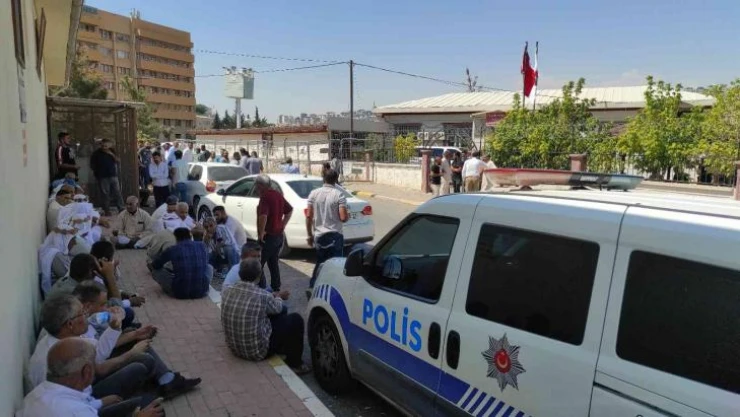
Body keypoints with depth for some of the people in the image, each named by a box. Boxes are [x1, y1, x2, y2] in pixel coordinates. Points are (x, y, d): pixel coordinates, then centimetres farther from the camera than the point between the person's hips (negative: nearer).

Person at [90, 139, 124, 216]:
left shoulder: (111, 152, 10)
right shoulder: (96, 154, 1)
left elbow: (118, 161, 3)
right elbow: (92, 165, 4)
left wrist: (112, 155, -9)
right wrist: (97, 172, -4)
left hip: (113, 175, 3)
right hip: (102, 177, -2)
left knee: (117, 193, 0)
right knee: (105, 194, -1)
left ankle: (121, 209, 4)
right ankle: (107, 211, 6)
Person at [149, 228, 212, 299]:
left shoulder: (172, 249, 0)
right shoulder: (202, 246, 7)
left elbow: (154, 266, 15)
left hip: (180, 292, -2)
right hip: (202, 292, 2)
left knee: (155, 271, 17)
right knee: (209, 267, 31)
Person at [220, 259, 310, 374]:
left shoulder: (227, 293, -9)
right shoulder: (263, 296, -25)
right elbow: (277, 308, -1)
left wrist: (274, 296, 22)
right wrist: (279, 298, 21)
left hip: (234, 348, 7)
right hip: (257, 351, -6)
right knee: (296, 319, 6)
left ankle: (282, 349, 41)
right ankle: (295, 364, 19)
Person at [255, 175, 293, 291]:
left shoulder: (265, 197, -18)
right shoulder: (278, 195, 9)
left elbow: (263, 216, -33)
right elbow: (290, 210, 22)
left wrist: (261, 233, -22)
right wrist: (282, 225, 19)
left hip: (268, 236, -9)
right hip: (279, 235, 9)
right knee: (273, 263, 19)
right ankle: (276, 288, 26)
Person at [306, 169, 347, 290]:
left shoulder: (314, 193, 0)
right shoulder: (339, 195, -10)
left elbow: (308, 216, -1)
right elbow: (343, 217, -16)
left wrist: (310, 235, 8)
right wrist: (348, 216, 7)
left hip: (319, 235, 4)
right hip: (334, 236, -4)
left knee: (319, 264, 19)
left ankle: (312, 289, 19)